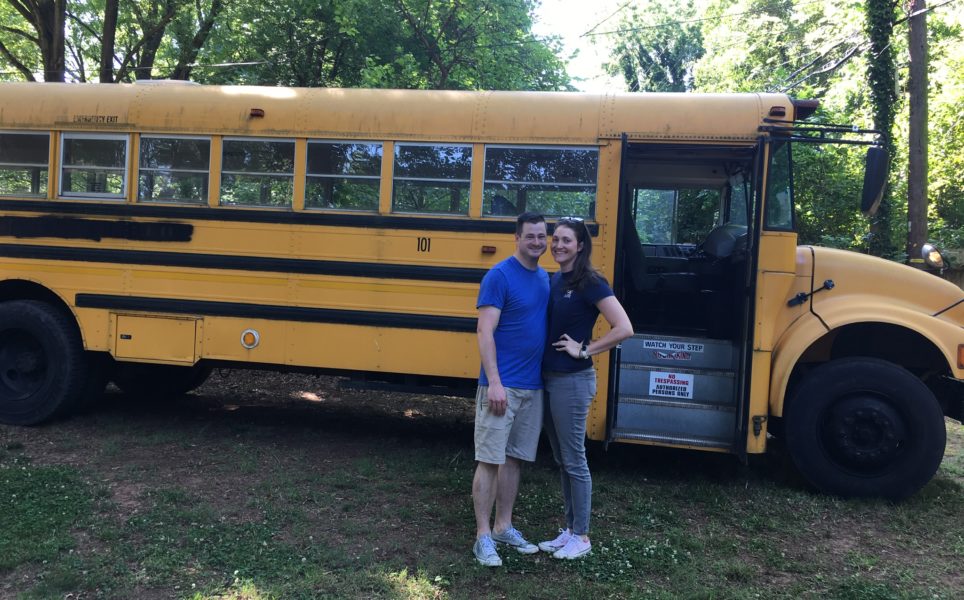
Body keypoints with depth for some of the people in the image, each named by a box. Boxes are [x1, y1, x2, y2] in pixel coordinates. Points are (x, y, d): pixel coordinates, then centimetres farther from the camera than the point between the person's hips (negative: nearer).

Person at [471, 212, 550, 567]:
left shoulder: (545, 278, 12)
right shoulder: (499, 276, -10)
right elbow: (485, 333, -15)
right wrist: (494, 383, -21)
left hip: (533, 387, 7)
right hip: (502, 386, -7)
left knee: (515, 458, 14)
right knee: (490, 460, -1)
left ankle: (503, 527, 26)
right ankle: (483, 536, 8)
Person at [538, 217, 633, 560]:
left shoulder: (590, 283, -13)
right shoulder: (553, 280, 9)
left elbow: (624, 329, -20)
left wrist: (584, 350, -15)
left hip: (573, 382, -8)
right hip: (548, 378, 8)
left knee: (574, 461, 2)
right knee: (561, 460, 15)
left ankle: (581, 537, 16)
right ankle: (569, 529, 28)